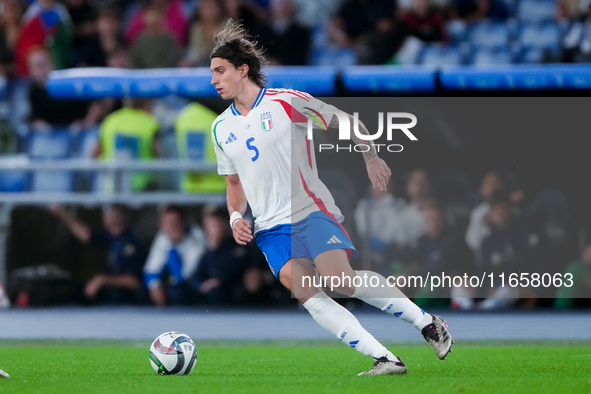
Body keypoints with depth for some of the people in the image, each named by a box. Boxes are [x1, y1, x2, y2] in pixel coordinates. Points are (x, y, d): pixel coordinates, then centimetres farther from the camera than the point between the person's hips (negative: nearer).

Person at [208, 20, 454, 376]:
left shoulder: (285, 102, -2)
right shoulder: (221, 128, 13)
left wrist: (371, 158, -9)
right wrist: (236, 216, 6)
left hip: (311, 212, -4)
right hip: (270, 227, 4)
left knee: (343, 281, -24)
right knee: (308, 295, -19)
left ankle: (427, 322, -7)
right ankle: (385, 360, -20)